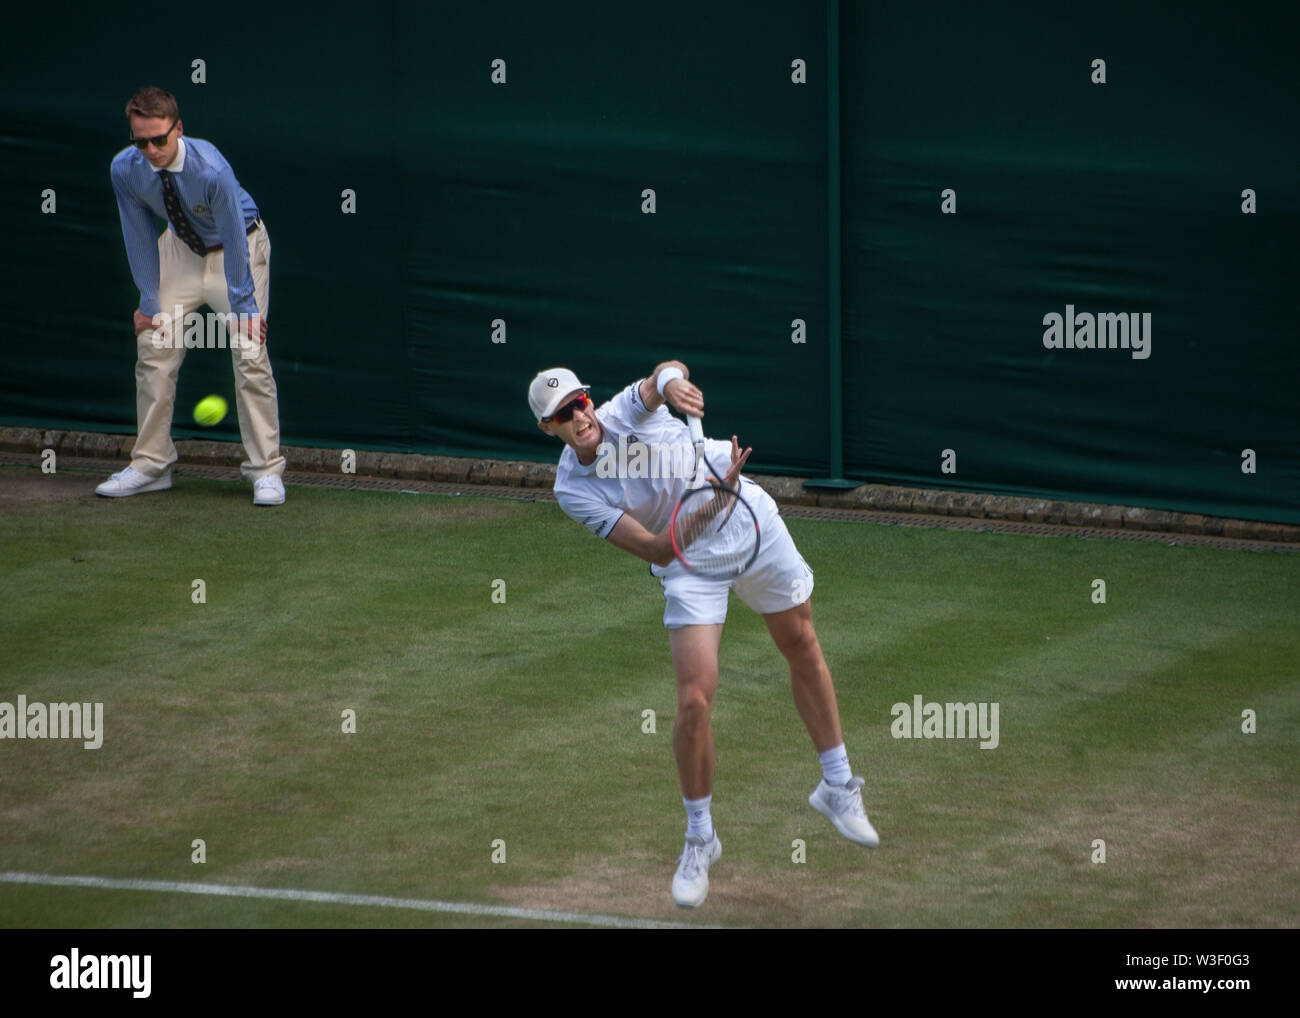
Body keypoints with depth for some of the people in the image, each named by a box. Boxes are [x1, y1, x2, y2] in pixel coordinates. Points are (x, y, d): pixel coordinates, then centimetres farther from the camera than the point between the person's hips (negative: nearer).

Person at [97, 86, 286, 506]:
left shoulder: (211, 169, -35)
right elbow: (140, 236, -8)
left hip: (237, 247, -5)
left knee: (250, 356, -12)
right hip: (180, 247, 5)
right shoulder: (125, 169, -21)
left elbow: (234, 240, -27)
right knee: (154, 352, -1)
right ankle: (150, 465, 10)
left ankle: (266, 471, -6)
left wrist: (243, 307, -23)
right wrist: (149, 301, -6)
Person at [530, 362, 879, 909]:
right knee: (694, 701, -14)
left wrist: (671, 381, -59)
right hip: (689, 559, -2)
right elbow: (656, 549, -23)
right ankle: (699, 839, 7)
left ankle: (837, 787, 35)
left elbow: (667, 374, -35)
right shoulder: (572, 490, -16)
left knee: (803, 649, 14)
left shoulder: (626, 411, -14)